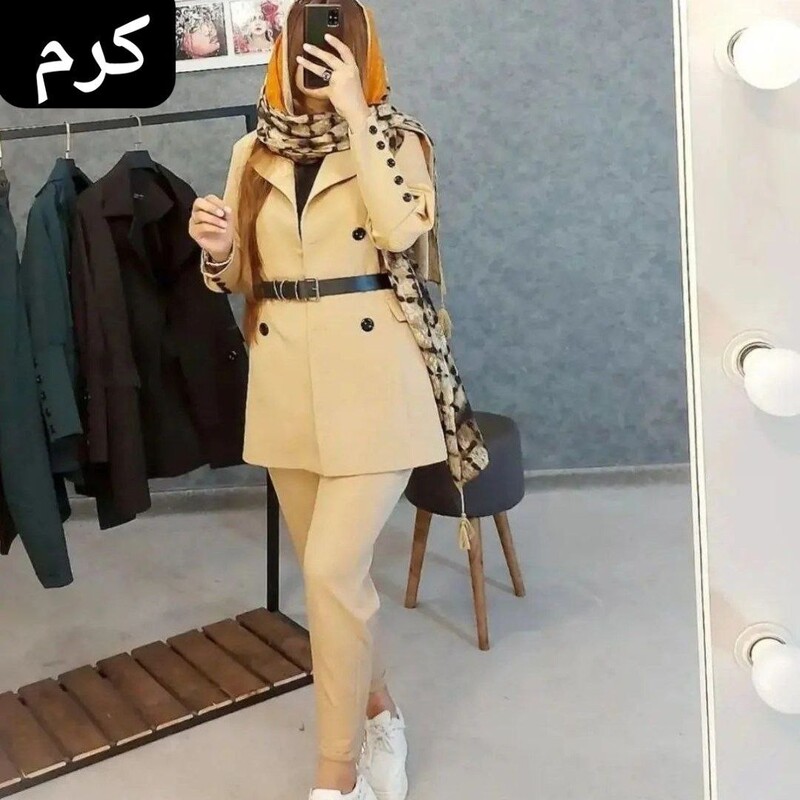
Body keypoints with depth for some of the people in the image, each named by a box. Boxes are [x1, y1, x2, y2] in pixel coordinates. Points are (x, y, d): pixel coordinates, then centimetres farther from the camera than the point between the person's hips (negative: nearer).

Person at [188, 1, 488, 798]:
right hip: (287, 383, 5)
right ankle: (379, 715, 35)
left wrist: (354, 110, -17)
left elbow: (401, 229, -20)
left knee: (332, 570, -11)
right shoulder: (254, 153, 11)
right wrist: (218, 247, -9)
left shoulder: (395, 137, 1)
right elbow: (238, 277, 14)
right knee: (330, 572, 12)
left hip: (373, 380, -4)